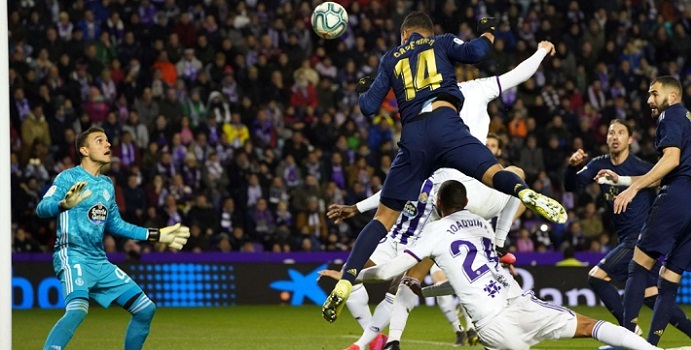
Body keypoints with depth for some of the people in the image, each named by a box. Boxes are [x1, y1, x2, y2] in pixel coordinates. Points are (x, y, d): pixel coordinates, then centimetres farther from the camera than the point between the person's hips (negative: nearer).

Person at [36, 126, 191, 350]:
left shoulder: (107, 185, 16)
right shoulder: (69, 177, -6)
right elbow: (42, 208, -18)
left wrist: (156, 235, 26)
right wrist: (64, 204, -40)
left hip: (100, 262, 8)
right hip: (73, 257, -8)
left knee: (146, 309, 9)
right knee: (77, 310, -33)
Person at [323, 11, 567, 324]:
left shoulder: (390, 60, 26)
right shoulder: (441, 43, 21)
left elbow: (368, 107, 21)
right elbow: (473, 52, 2)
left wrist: (362, 91, 44)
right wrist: (487, 32, 24)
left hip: (412, 135, 2)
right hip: (444, 121, -2)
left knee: (385, 216, 8)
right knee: (493, 173, -17)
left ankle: (345, 283, -2)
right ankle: (525, 193, -54)